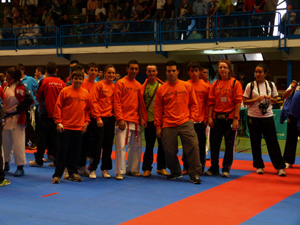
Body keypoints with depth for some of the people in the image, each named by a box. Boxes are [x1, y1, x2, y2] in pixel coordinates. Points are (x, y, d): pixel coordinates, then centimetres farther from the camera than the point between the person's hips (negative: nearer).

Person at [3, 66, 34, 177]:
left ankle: (20, 167, 3)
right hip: (6, 118, 8)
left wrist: (17, 110, -16)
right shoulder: (6, 87, 11)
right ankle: (6, 164, 31)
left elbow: (29, 99, -23)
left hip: (17, 119, -8)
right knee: (5, 142, 16)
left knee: (18, 144, -4)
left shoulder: (20, 87, -12)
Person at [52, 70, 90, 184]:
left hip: (79, 127, 3)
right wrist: (58, 122, -7)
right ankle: (57, 175, 5)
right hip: (65, 126, -3)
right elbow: (58, 107, -2)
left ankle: (73, 173, 22)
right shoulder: (64, 91, -2)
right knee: (63, 151, 0)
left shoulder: (86, 93, 7)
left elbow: (87, 109, 13)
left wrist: (86, 122, 4)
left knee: (75, 151, 9)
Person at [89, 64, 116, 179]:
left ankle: (105, 169, 17)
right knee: (98, 144, -2)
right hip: (100, 118, -5)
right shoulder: (99, 85, -4)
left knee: (108, 145, 7)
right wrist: (98, 117, -12)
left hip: (111, 118, 5)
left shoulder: (115, 87, 10)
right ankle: (93, 169, 7)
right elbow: (93, 102, -8)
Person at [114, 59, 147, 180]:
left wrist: (142, 118, 5)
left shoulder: (138, 85, 14)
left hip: (136, 121, 6)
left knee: (136, 146, 10)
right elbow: (117, 102, -6)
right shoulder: (121, 83, -1)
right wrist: (120, 118, -14)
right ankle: (120, 172, -1)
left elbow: (140, 103, 16)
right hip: (124, 120, -6)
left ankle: (132, 169, 22)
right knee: (121, 146, -8)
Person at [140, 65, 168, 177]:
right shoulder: (143, 88, 4)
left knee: (162, 144, 5)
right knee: (149, 146, 3)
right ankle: (147, 168, 13)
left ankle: (161, 167, 18)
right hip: (149, 121, -1)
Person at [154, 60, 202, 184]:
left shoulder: (187, 86, 6)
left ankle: (195, 174, -4)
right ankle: (175, 172, 26)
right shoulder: (161, 89, 5)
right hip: (168, 125, 1)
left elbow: (194, 104, 11)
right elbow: (158, 109, 9)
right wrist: (158, 126, 7)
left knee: (193, 146, -13)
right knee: (169, 151, 2)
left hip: (185, 123, -1)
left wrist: (192, 118, 0)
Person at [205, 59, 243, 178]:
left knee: (229, 144, 3)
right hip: (216, 118, 4)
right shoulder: (215, 84, 8)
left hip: (230, 118, -3)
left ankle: (226, 169, 14)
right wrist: (210, 116, 0)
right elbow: (211, 102, 9)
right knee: (214, 143, 8)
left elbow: (238, 102, -6)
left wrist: (236, 119, -12)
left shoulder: (235, 83, -3)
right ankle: (214, 168, 20)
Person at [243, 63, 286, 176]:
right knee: (255, 143, 5)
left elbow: (275, 101, 10)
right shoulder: (250, 85, -2)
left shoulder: (271, 85, 4)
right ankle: (259, 166, 18)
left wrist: (270, 98, -12)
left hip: (267, 117, 1)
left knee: (272, 142, 1)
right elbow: (245, 101, -1)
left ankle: (280, 167, 7)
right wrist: (256, 99, -17)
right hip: (253, 117, -1)